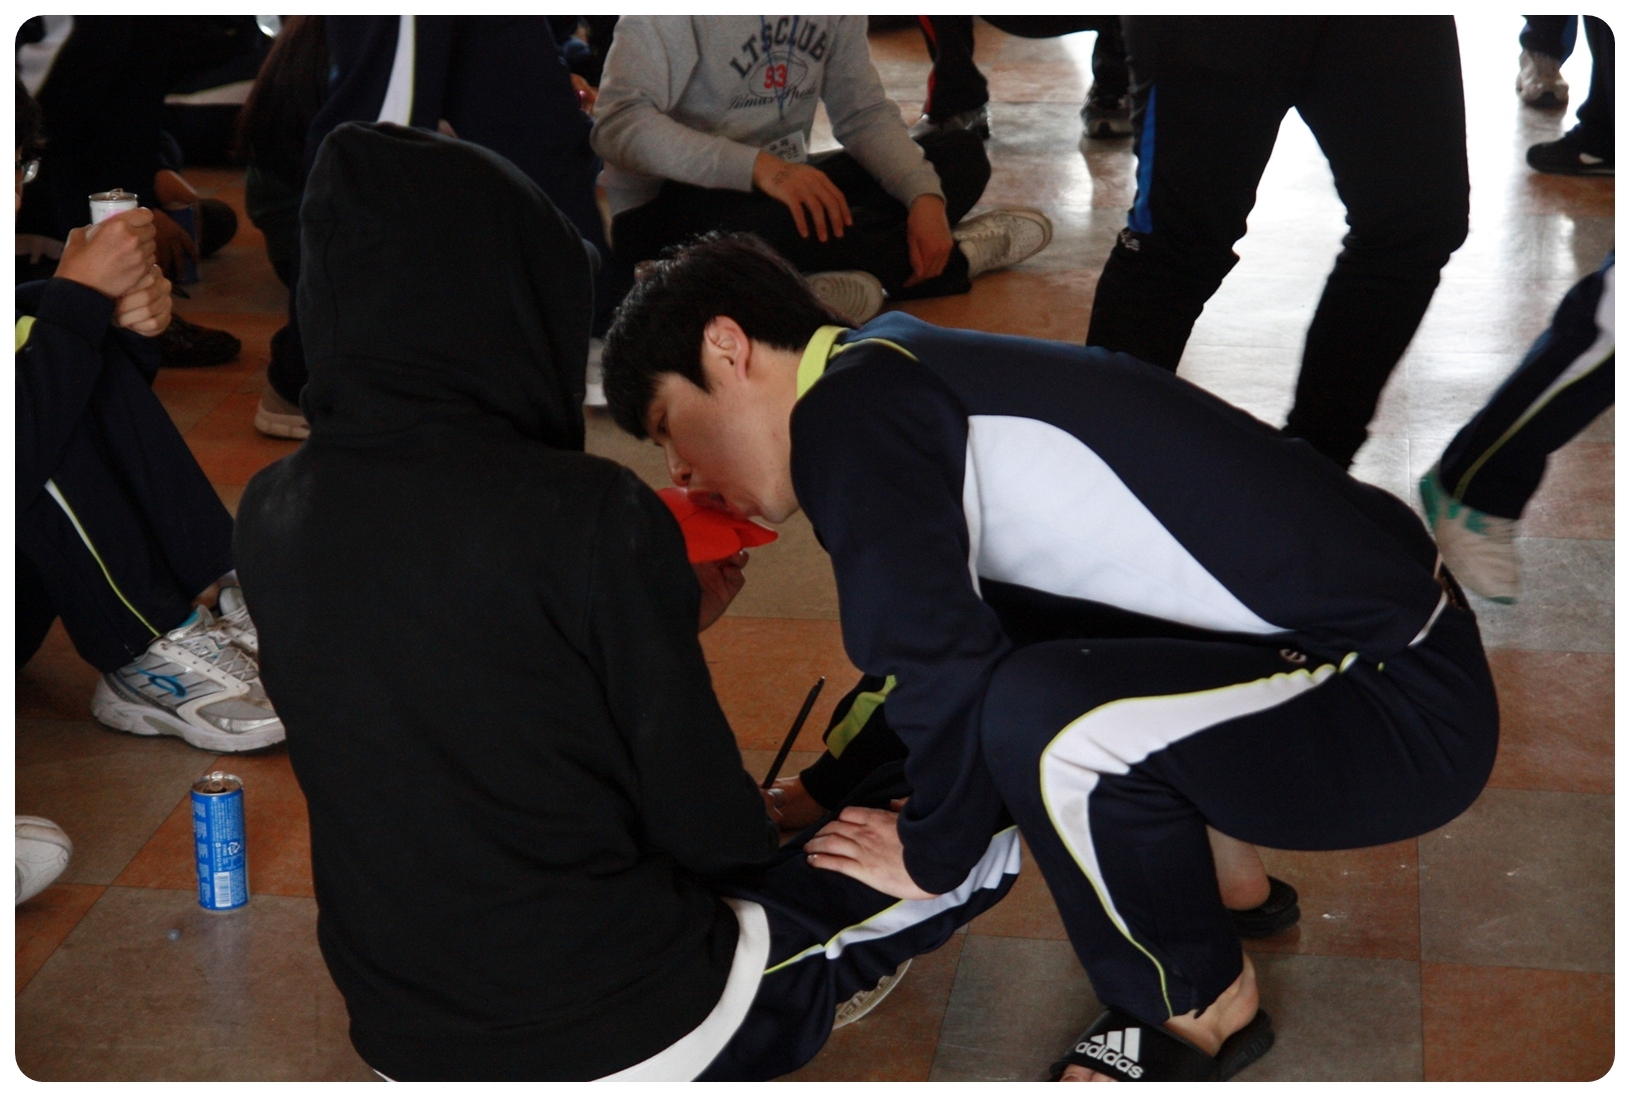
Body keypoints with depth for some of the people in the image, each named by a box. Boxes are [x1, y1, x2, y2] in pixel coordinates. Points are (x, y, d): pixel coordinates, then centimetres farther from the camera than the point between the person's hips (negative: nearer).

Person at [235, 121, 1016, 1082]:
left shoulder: (273, 518, -6)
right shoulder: (591, 517, -23)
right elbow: (715, 837, -14)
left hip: (401, 1036, 6)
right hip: (623, 1038, -6)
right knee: (982, 821, 10)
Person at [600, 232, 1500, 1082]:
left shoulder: (851, 408, -15)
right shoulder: (912, 383, 14)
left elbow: (943, 668, -16)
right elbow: (942, 635, 27)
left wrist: (933, 854, 2)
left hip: (1408, 703, -10)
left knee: (1040, 721, -29)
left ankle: (1198, 1008, -3)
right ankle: (1211, 862, 23)